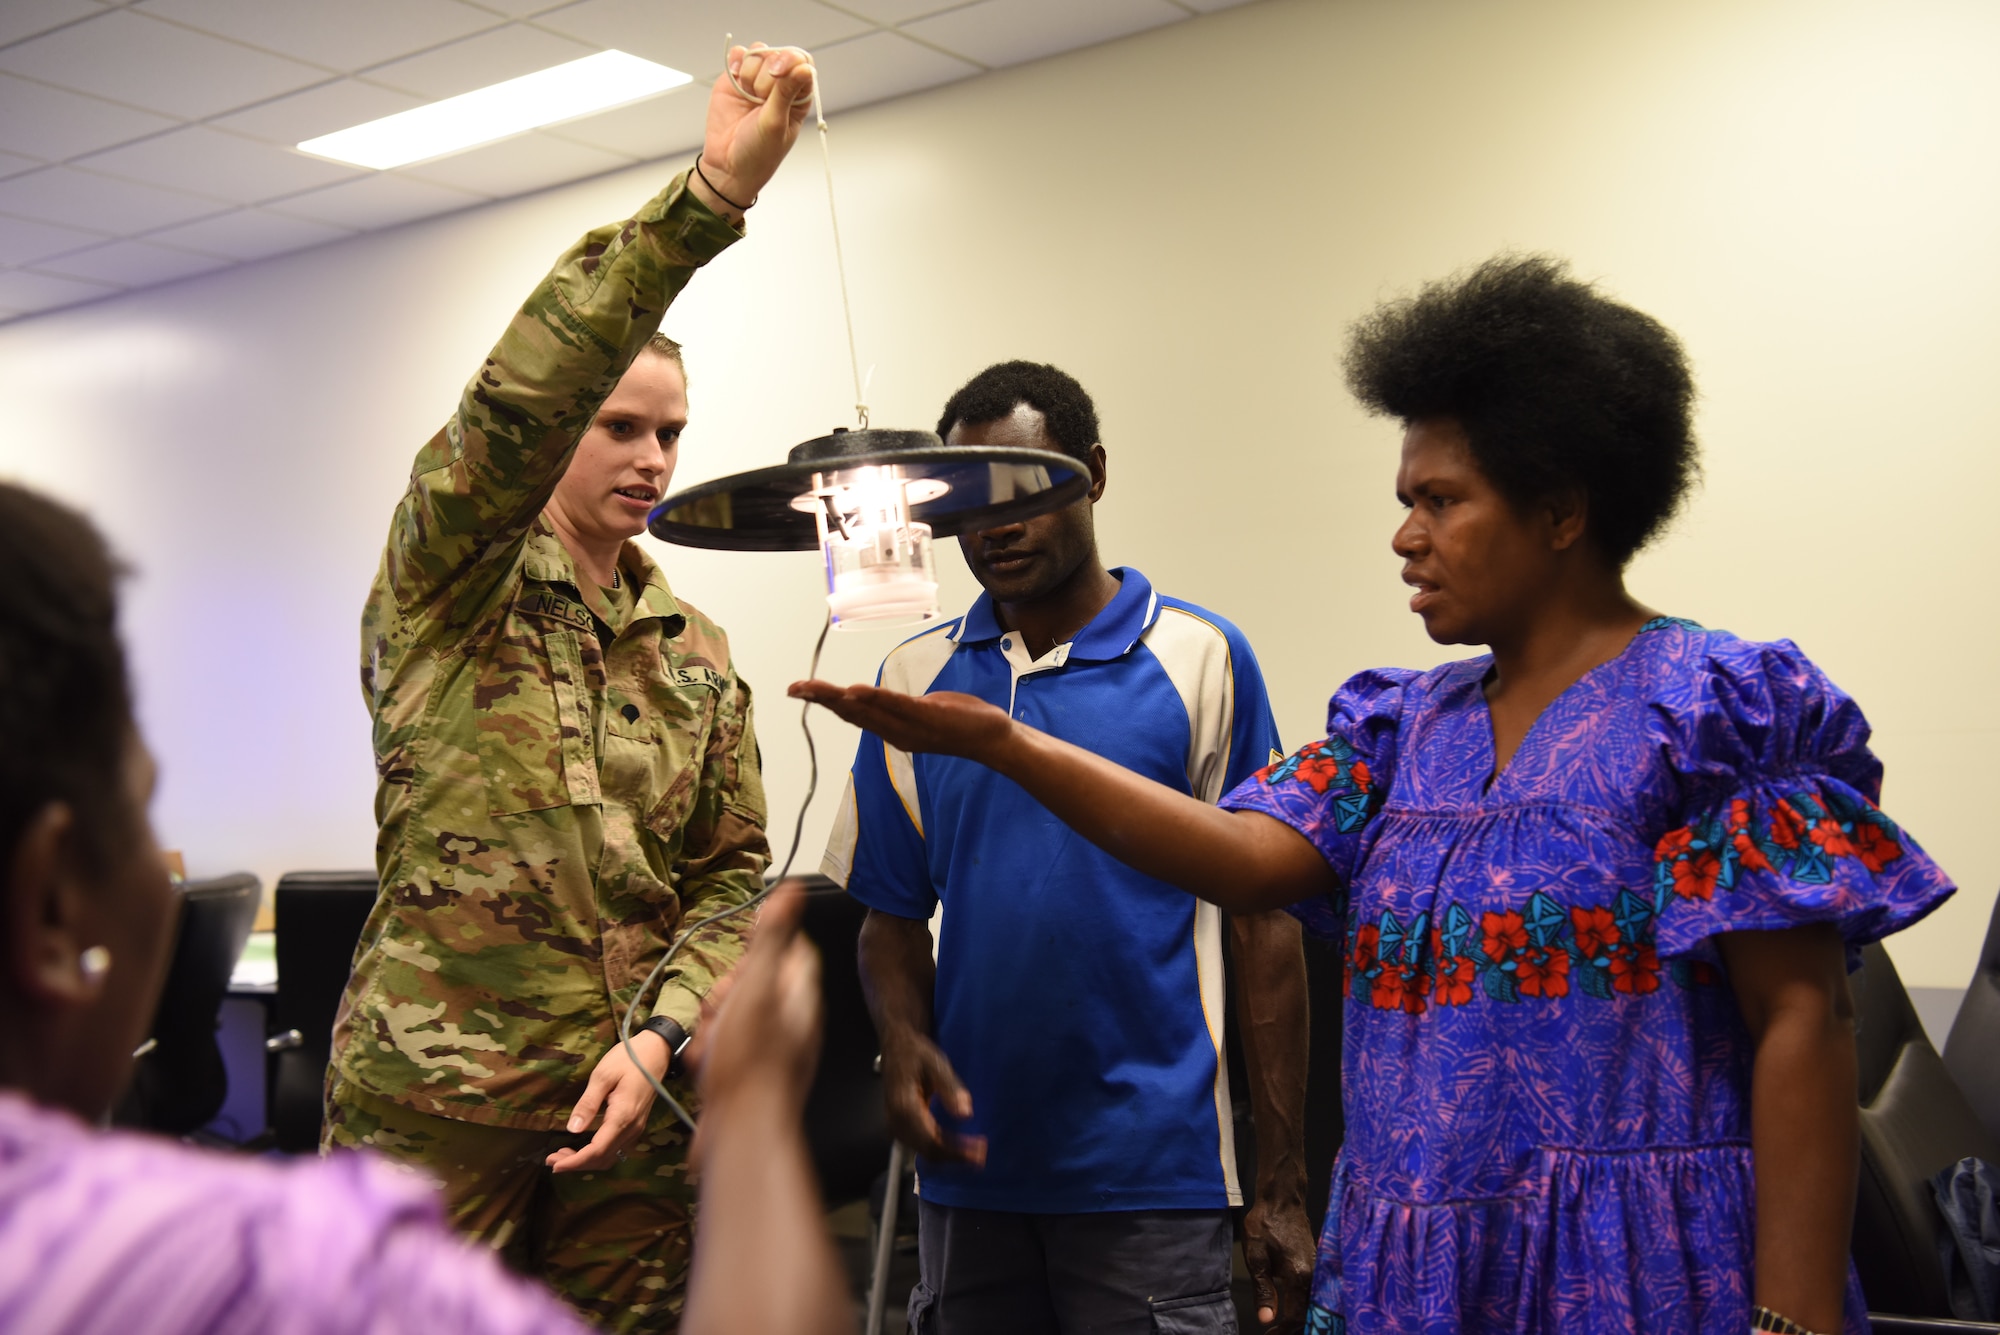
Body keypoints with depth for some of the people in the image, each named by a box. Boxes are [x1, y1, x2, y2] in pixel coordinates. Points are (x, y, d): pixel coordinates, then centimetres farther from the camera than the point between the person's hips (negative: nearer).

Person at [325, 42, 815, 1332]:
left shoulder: (698, 654, 12)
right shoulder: (446, 582, -1)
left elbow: (734, 871, 9)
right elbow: (516, 399, -20)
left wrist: (657, 1035, -9)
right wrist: (709, 195, -27)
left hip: (630, 1095, 4)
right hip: (433, 1091, -4)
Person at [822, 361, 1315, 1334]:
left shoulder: (1201, 659, -4)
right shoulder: (915, 679, 6)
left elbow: (1261, 923, -3)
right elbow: (893, 915, 11)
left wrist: (1283, 1187, -5)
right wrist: (901, 1039, -11)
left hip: (1153, 1173, -3)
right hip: (969, 1167, 3)